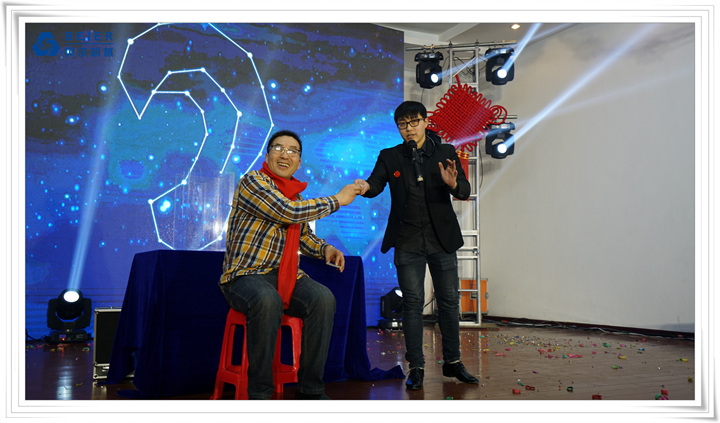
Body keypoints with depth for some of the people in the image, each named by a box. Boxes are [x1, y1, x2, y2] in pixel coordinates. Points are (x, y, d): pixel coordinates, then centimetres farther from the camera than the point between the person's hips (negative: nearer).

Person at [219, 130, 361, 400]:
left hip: (285, 275, 6)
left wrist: (325, 249, 6)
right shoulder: (253, 181, -5)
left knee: (323, 298, -23)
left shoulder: (295, 193, 17)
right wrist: (337, 200, -10)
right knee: (267, 301, -38)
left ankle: (310, 390, -14)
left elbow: (304, 236, 29)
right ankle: (260, 393, -25)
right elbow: (289, 213, -19)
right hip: (245, 274, -6)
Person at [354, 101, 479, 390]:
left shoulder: (445, 153, 3)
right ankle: (416, 367, 7)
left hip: (441, 239, 1)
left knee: (449, 300, 6)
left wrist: (453, 184, -28)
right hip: (407, 241, 0)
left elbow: (465, 191, -5)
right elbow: (376, 184, -8)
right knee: (412, 303, 0)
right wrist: (365, 187, -32)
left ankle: (452, 361, 20)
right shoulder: (389, 157, 5)